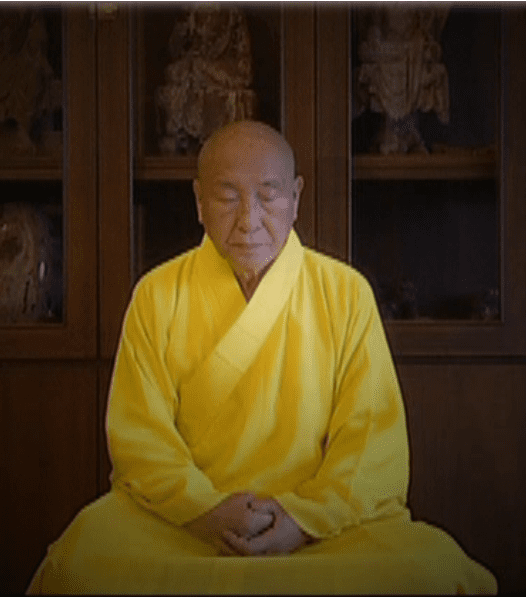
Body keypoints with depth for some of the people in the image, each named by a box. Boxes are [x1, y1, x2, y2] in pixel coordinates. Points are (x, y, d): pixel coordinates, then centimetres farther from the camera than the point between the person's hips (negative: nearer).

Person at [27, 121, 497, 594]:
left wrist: (305, 517, -16)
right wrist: (208, 509, -17)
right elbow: (138, 433, 0)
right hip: (179, 515, 0)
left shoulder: (347, 293, 5)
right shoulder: (158, 295, 6)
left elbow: (375, 435, 0)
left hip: (326, 523, 1)